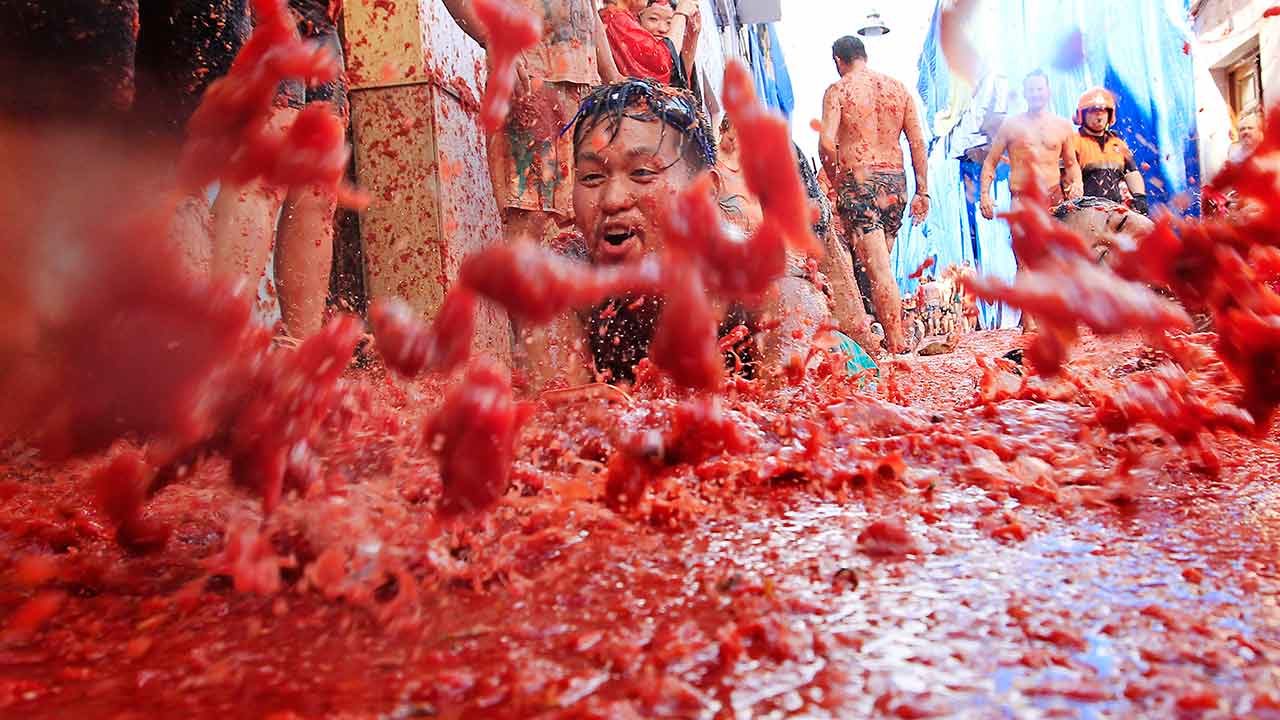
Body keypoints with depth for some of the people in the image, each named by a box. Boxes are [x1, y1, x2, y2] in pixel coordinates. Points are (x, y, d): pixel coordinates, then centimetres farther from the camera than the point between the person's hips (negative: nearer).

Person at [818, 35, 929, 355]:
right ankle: (894, 335, 21)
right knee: (882, 263, 15)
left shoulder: (838, 91, -1)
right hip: (894, 181, 5)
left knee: (878, 268, -8)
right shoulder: (898, 88, 12)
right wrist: (922, 191, 13)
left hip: (857, 181, -5)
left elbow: (826, 143, -14)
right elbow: (918, 142, 9)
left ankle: (896, 343, -11)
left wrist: (836, 179, 1)